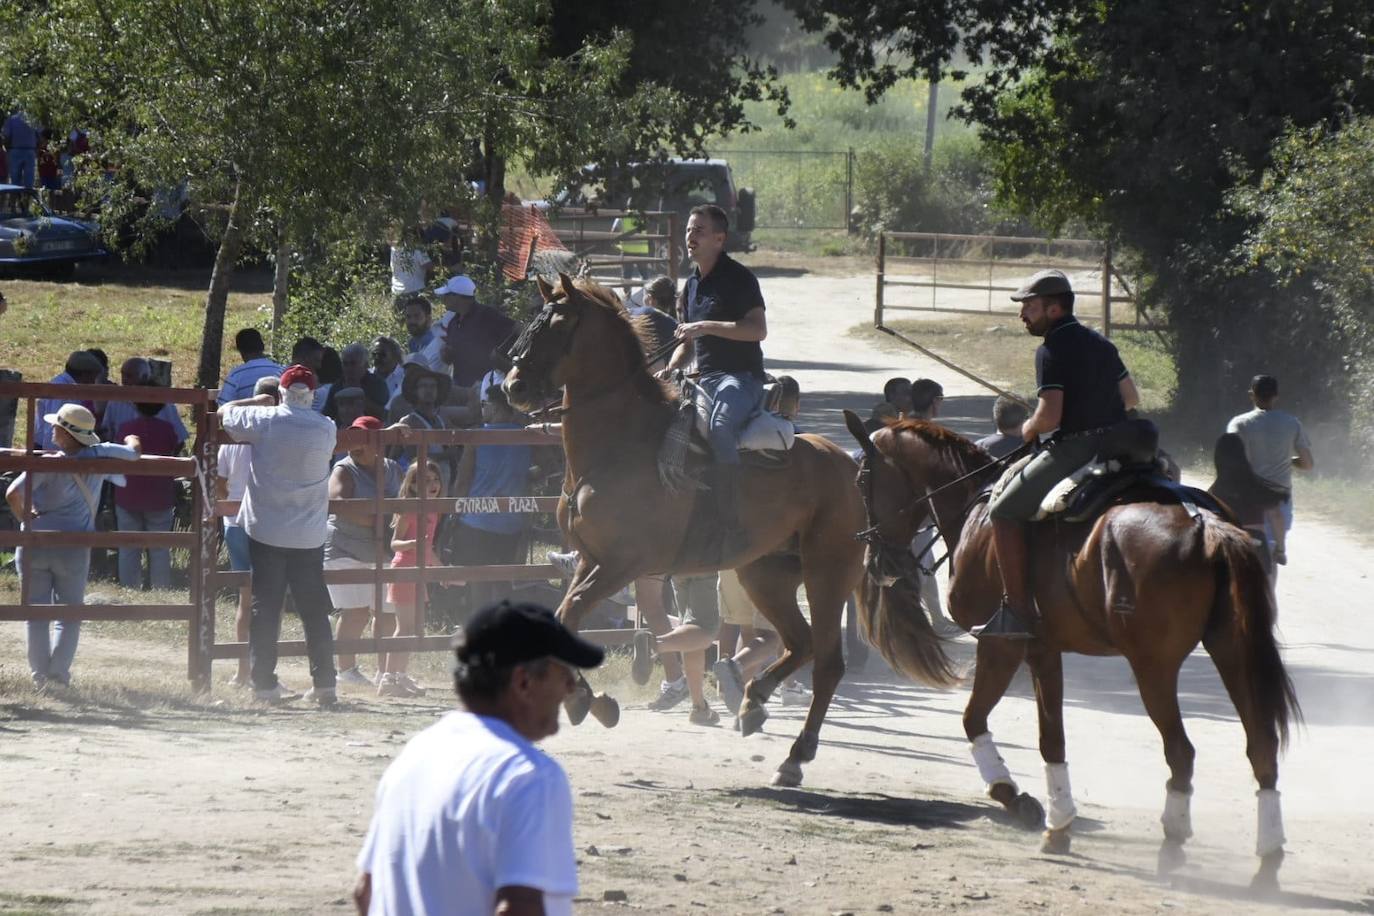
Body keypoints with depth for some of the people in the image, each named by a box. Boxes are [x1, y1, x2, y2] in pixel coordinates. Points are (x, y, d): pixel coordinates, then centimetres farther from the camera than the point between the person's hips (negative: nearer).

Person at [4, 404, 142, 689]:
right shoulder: (99, 455, -4)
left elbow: (13, 494, -22)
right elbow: (134, 452, 14)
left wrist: (25, 518, -3)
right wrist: (132, 441, 38)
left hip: (34, 544, -2)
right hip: (72, 548, 2)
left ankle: (39, 674, 7)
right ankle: (59, 671, 1)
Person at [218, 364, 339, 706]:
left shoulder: (265, 420, -8)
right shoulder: (325, 429, -2)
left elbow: (225, 413, 5)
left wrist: (257, 401, 21)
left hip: (266, 529, -2)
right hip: (309, 535, 2)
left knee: (265, 609, 4)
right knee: (315, 611, 8)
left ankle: (263, 681, 2)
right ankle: (324, 684, 7)